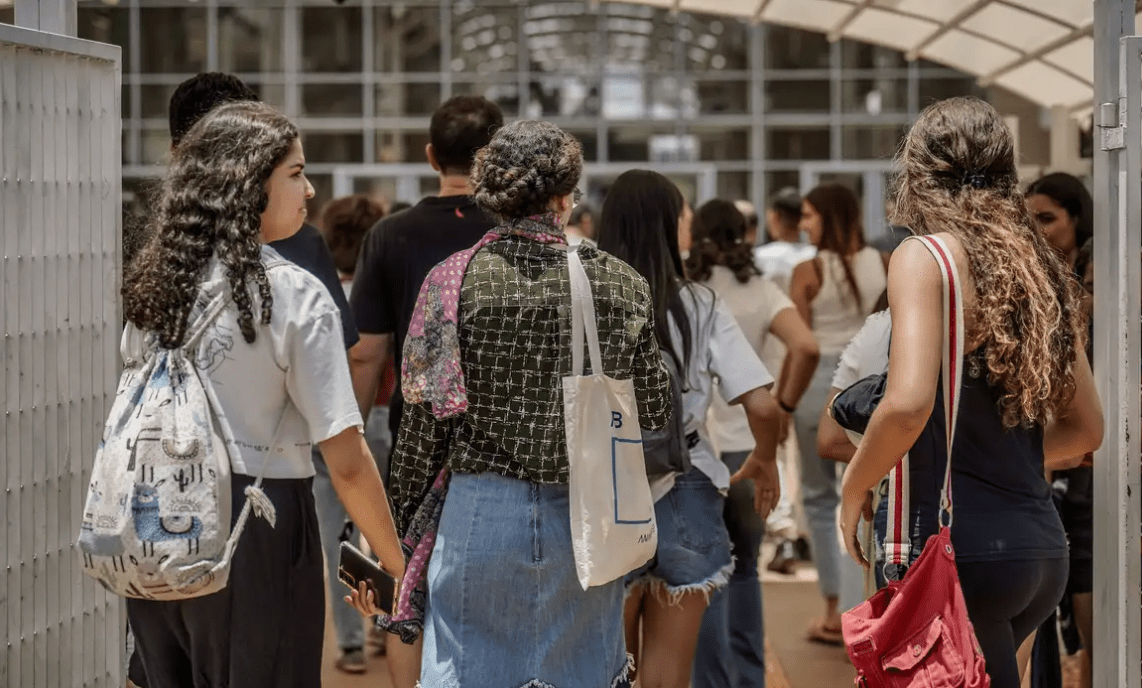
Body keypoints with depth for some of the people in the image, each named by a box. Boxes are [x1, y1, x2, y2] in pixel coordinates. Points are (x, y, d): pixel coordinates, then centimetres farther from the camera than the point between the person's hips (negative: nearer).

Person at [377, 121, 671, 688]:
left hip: (483, 513, -1)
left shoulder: (453, 280, -7)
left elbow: (427, 418, -3)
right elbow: (654, 413, 4)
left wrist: (400, 515, 8)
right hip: (587, 517, 1)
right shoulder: (621, 285, -3)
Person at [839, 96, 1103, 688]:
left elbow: (908, 403, -21)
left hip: (963, 549, -8)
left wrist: (853, 490, -6)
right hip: (1044, 548, 8)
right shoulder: (1039, 268, 13)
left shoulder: (926, 256, -8)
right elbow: (1085, 427, 18)